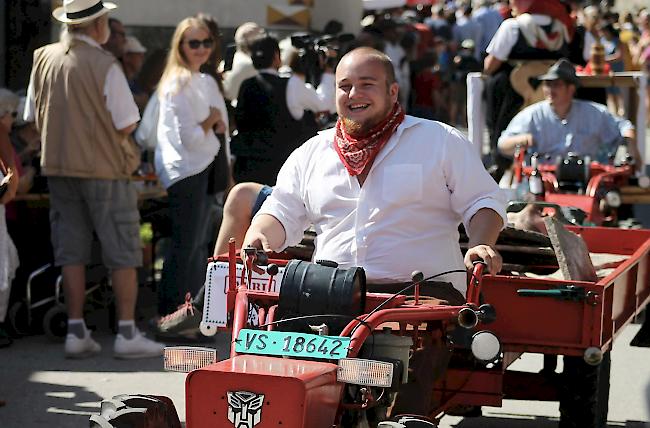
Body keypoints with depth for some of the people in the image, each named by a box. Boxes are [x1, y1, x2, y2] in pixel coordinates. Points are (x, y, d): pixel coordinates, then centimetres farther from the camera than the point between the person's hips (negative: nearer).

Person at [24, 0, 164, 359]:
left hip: (58, 167, 6)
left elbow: (34, 117, 9)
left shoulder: (43, 59, 2)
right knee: (122, 254, 2)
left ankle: (76, 332, 12)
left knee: (71, 252, 10)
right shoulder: (104, 65, -15)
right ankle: (127, 334, 3)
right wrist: (103, 132, 6)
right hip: (104, 168, -5)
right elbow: (126, 124, -14)